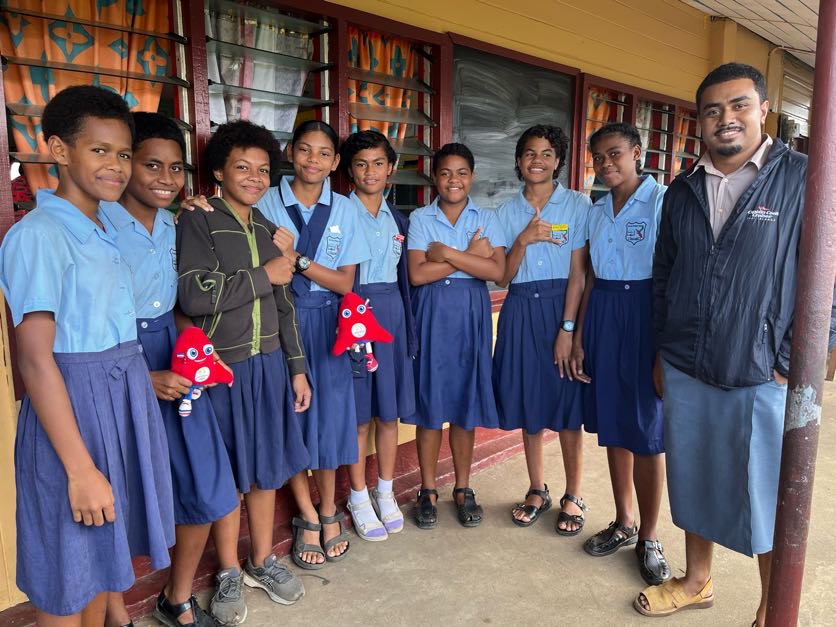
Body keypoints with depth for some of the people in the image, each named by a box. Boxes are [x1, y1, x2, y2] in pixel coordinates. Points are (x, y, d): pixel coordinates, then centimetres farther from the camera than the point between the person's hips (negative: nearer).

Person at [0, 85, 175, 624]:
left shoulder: (107, 230, 9)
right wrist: (80, 469, -20)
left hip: (124, 402, 8)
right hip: (72, 408, -8)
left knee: (102, 558, 22)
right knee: (67, 584, 9)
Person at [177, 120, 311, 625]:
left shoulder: (268, 229, 10)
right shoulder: (198, 223, -7)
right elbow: (194, 295, -21)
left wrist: (297, 367, 12)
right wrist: (262, 275, -13)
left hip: (270, 365, 5)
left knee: (268, 469, 14)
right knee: (227, 474, 8)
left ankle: (263, 561, 34)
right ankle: (230, 573, 28)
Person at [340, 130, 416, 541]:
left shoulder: (398, 220, 13)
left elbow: (404, 277, 15)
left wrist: (409, 328, 12)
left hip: (392, 312, 5)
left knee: (390, 411, 11)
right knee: (358, 414, 4)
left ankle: (385, 492, 28)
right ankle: (359, 499, 21)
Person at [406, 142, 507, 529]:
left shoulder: (486, 218, 6)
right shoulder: (420, 218, 3)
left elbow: (497, 270, -10)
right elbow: (417, 274, -10)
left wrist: (446, 253, -14)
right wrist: (469, 256, -11)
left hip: (471, 315, 1)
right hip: (431, 314, -1)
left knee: (466, 399, 6)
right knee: (430, 399, 3)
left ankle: (463, 489, 23)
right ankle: (427, 490, 19)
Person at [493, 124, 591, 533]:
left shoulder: (577, 205, -1)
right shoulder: (508, 211, 8)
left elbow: (577, 273, -6)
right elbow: (503, 276, 2)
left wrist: (567, 328, -13)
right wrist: (523, 241, -15)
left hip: (561, 307, -3)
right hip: (520, 312, 3)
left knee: (567, 404, 2)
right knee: (528, 404, 10)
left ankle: (573, 497, 18)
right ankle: (537, 490, 26)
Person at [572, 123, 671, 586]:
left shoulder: (662, 201, -8)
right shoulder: (597, 211, 12)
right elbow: (590, 278, 13)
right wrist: (578, 336, 9)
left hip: (646, 314, -6)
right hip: (602, 316, 6)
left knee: (646, 430, 2)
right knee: (612, 425, 13)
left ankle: (648, 537, 20)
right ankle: (623, 523, 30)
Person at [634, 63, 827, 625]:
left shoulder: (802, 179, -6)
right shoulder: (683, 190, 8)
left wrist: (792, 366, -10)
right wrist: (662, 353, 12)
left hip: (763, 378, -4)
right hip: (685, 373, 5)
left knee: (768, 500, 8)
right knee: (693, 482, 17)